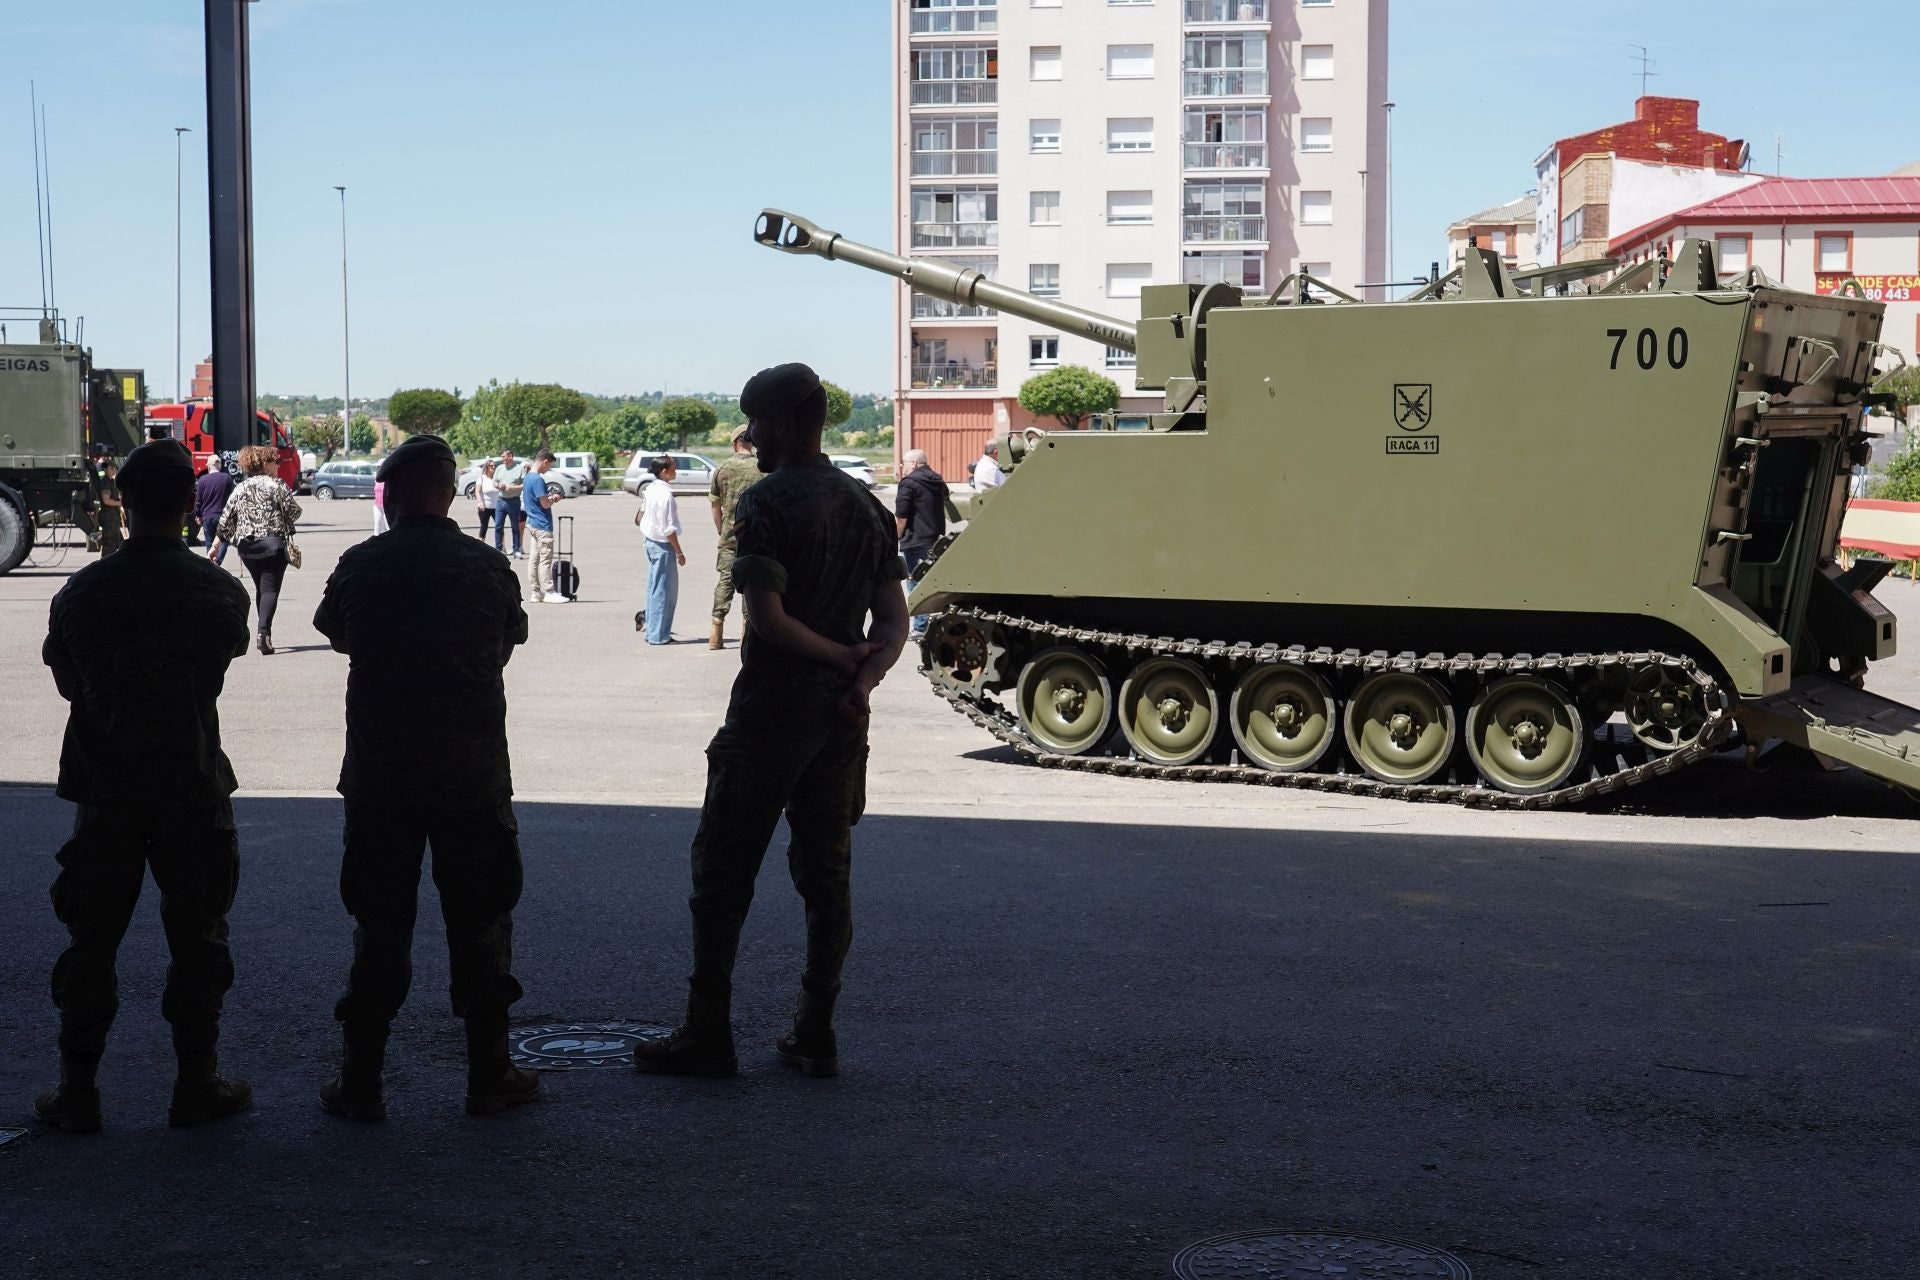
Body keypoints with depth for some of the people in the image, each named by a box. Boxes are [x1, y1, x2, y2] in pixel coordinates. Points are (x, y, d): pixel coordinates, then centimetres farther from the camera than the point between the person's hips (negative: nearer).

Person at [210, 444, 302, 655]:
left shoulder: (239, 489, 11)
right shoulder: (275, 485, -4)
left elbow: (225, 521, 10)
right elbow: (294, 512, -7)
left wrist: (215, 547, 14)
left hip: (247, 547, 5)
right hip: (274, 543, -5)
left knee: (260, 588, 19)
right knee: (270, 588, -8)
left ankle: (264, 632, 19)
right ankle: (264, 631, -26)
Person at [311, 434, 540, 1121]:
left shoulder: (359, 567, -6)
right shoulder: (490, 568, -4)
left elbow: (337, 636, 11)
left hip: (380, 775, 0)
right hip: (473, 774, 0)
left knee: (380, 925, 8)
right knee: (479, 922, 10)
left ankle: (361, 1083, 12)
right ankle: (488, 1076, 15)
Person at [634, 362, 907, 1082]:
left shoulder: (768, 503, -12)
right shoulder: (866, 506, 11)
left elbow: (766, 617, -19)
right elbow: (894, 622, 7)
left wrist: (842, 657, -7)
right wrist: (863, 674, -7)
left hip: (771, 708, -7)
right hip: (841, 717, 7)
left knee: (722, 871, 2)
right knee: (826, 873, 11)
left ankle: (707, 1037, 4)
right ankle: (815, 1037, 14)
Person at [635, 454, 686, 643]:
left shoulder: (651, 489, 6)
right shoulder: (665, 494, -20)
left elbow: (640, 518, 13)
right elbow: (668, 528, -20)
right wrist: (679, 552, -13)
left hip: (651, 541, 9)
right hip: (663, 545, -9)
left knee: (655, 588, 16)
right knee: (664, 590, 0)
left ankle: (650, 624, 23)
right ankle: (658, 635, 4)